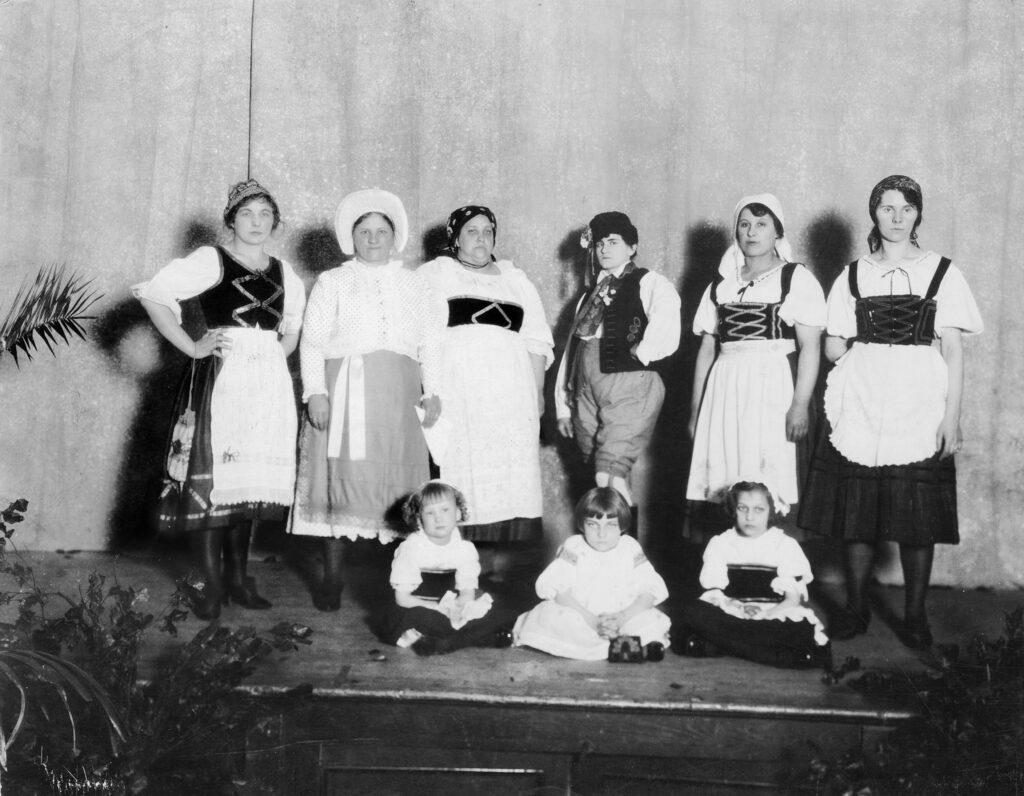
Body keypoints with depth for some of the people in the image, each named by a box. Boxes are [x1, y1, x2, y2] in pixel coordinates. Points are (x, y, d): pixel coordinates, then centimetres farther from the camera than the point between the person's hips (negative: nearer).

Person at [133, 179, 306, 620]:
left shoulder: (283, 272, 15)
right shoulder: (211, 260, -2)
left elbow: (294, 322, 32)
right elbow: (153, 294, -10)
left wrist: (280, 352, 14)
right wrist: (191, 347, -13)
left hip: (269, 383, 5)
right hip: (220, 379, -5)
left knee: (253, 478, 6)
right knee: (212, 475, -8)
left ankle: (238, 577, 15)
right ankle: (211, 584, -2)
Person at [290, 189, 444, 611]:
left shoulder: (415, 285, 20)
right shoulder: (332, 282, 14)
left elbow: (432, 342, 12)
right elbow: (312, 342, 6)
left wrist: (432, 392, -1)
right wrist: (315, 392, -8)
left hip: (398, 396, 2)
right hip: (344, 391, -2)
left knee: (397, 480, -4)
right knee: (341, 477, -8)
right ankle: (332, 577, -2)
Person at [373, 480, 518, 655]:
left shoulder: (465, 548, -2)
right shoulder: (410, 549, -12)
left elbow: (468, 591, 0)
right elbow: (402, 598, -13)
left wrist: (458, 605, -25)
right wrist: (439, 608, -22)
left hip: (451, 610, 3)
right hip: (420, 611, -3)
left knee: (503, 618, -16)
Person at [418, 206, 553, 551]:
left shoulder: (515, 279, 22)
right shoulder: (433, 274, 14)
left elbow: (536, 340, 16)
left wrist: (538, 391, 6)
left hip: (510, 393, 3)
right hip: (455, 392, -3)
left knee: (512, 476, -5)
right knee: (461, 472, -10)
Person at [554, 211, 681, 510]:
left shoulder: (651, 284, 3)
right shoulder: (591, 294, 23)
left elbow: (664, 338, -15)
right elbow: (571, 347, 21)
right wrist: (563, 405, 18)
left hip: (630, 385, -6)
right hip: (588, 391, 6)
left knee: (609, 477, -18)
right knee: (615, 481, 4)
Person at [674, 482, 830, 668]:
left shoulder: (785, 545, 7)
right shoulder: (720, 544, 11)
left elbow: (793, 599, 0)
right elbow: (713, 593, 3)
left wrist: (766, 616, -19)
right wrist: (739, 609, -18)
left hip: (775, 617, 0)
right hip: (729, 616, 0)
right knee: (693, 614, -32)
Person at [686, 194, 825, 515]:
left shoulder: (796, 279, 4)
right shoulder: (721, 284, 18)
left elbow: (810, 347, -4)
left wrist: (800, 404, -14)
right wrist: (696, 410, 12)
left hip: (773, 385, -4)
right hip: (724, 389, 4)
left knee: (767, 485, -11)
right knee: (721, 483, -2)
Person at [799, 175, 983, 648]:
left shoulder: (941, 272, 6)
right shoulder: (853, 275, 12)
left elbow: (953, 351, 1)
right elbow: (832, 349, 12)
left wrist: (952, 416, -5)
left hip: (920, 410, -2)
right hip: (860, 408, 2)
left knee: (917, 518, -1)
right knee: (857, 510, 2)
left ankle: (915, 615, 11)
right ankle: (856, 610, 15)